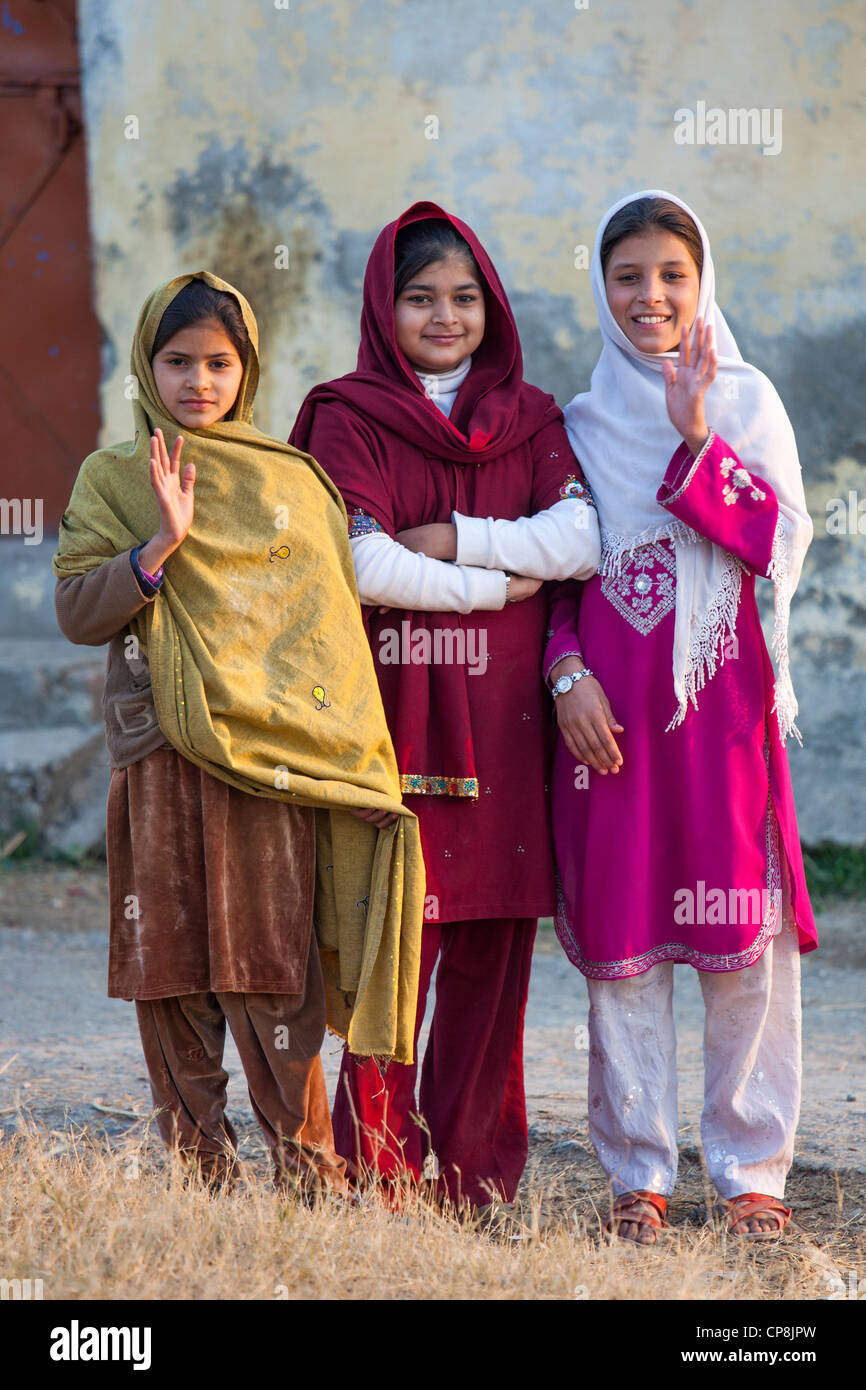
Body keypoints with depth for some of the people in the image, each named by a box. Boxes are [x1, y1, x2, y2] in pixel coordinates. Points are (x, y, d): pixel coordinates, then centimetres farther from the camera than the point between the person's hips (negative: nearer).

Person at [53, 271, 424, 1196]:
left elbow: (336, 622, 13)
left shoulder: (292, 481, 12)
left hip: (274, 766, 0)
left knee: (270, 968, -6)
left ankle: (309, 1174, 0)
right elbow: (76, 609, 1)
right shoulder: (113, 478, 9)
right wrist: (160, 546, -15)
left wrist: (353, 765, 3)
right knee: (170, 976, 2)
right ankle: (197, 1174, 11)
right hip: (161, 762, 0)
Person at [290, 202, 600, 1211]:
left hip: (505, 720, 3)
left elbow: (580, 539, -1)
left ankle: (477, 1177, 8)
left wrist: (455, 538, -8)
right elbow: (362, 565, -11)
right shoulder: (349, 418, 4)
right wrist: (498, 585, -4)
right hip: (394, 712, -3)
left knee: (492, 949, 2)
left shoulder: (529, 419, 15)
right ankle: (380, 1178, -2)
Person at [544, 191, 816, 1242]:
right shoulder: (579, 424, 13)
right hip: (609, 708, 2)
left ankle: (751, 1169, 4)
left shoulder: (745, 400, 8)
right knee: (619, 937, 0)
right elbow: (557, 571, 12)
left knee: (744, 931, -4)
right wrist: (566, 674, -4)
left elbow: (782, 542, -4)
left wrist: (695, 439, -14)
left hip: (723, 695, -1)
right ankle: (637, 1174, 8)